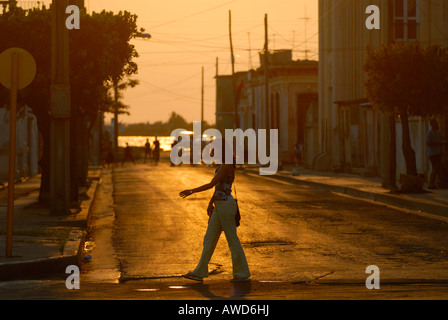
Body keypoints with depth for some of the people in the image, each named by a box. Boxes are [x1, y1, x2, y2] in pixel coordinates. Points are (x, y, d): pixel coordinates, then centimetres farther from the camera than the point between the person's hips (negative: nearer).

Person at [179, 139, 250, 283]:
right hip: (219, 206, 10)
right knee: (209, 238, 10)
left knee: (232, 240, -1)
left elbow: (211, 185, -19)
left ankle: (243, 273, 8)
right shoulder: (224, 165, 13)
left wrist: (191, 191, -15)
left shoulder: (226, 166, -18)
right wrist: (211, 202, 21)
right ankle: (199, 273, 13)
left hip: (226, 206, -10)